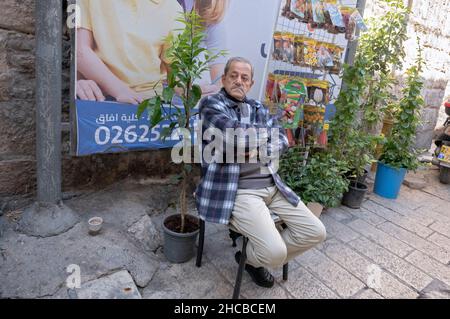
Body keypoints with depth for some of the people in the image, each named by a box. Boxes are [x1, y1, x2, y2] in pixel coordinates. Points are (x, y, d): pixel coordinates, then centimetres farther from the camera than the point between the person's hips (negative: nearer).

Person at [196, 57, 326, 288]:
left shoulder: (258, 108, 18)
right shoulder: (211, 103, -1)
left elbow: (282, 140, 11)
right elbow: (234, 134, -18)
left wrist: (260, 149, -10)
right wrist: (266, 131, -1)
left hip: (272, 184, 7)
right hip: (237, 190, -7)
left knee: (316, 232, 2)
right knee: (275, 251, -22)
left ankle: (267, 257, 26)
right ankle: (251, 259, 18)